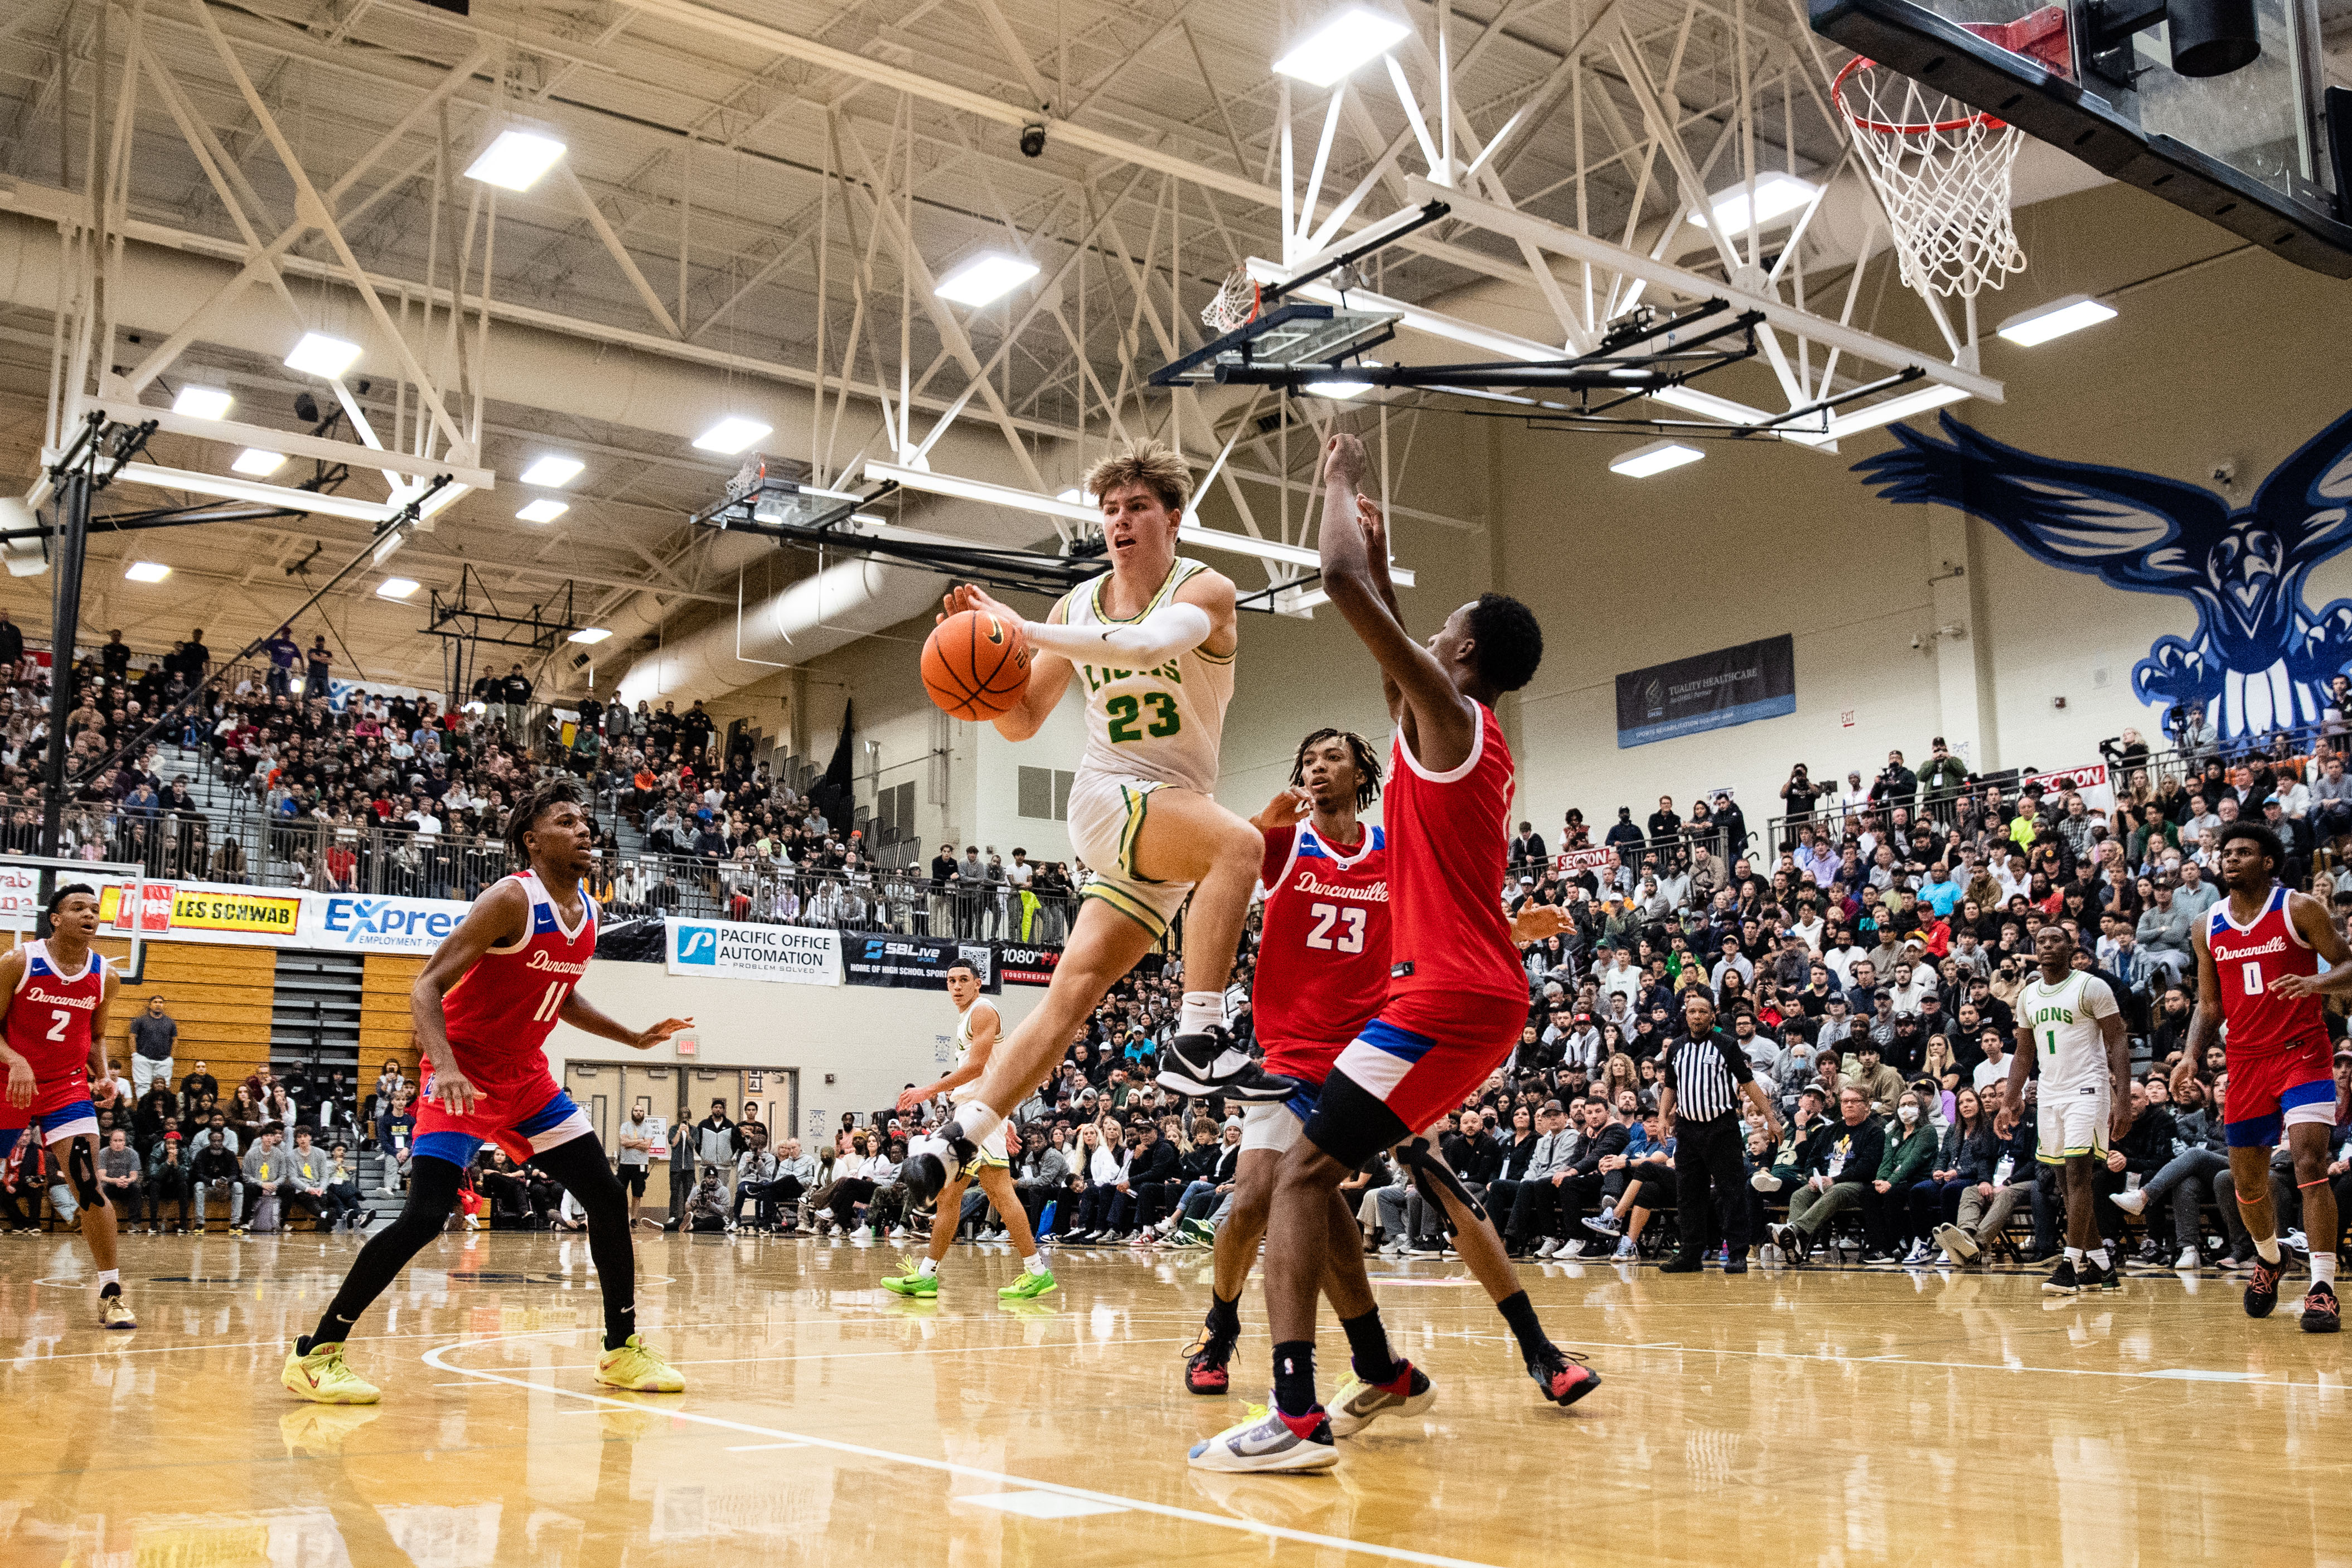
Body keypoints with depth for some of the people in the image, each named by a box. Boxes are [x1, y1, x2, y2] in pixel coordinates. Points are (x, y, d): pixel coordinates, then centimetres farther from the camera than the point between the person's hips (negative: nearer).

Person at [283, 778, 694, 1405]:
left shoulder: (587, 913, 5)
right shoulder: (511, 899, -18)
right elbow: (426, 986, -22)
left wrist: (634, 1038, 17)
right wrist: (446, 1067, -37)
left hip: (527, 1077, 8)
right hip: (464, 1078, -8)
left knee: (607, 1198, 4)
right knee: (427, 1214, -19)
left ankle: (623, 1351, 16)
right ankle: (315, 1353, -5)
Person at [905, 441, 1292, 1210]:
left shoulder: (1205, 591, -5)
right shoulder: (1077, 605, 5)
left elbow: (1151, 644, -30)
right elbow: (1023, 722, 11)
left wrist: (1028, 632, -37)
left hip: (1176, 813, 1)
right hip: (1108, 799, -1)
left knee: (1073, 992, -3)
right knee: (1239, 842, -33)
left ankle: (958, 1140, 4)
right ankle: (1197, 1039, -35)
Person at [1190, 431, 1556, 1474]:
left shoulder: (1448, 712, -8)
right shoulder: (1463, 735, 18)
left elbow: (1342, 581, -13)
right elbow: (1397, 675, 38)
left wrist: (1341, 483, 2)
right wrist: (1381, 552, 39)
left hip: (1447, 997, -10)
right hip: (1476, 997, 10)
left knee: (1302, 1171, -15)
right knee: (1314, 1167, 16)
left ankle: (1295, 1417, -24)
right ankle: (1383, 1372, 26)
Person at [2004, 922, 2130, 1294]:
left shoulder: (2092, 987, -7)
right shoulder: (2028, 995, 12)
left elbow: (2118, 1044, -9)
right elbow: (2024, 1053, 19)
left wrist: (2123, 1100, -17)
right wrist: (2013, 1096, 5)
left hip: (2087, 1090, -7)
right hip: (2050, 1094, 7)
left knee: (2078, 1172, -14)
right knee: (2069, 1179, 9)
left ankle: (2072, 1263, -12)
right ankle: (2100, 1265, 17)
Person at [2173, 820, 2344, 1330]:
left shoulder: (2300, 909, -4)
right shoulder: (2207, 929, 8)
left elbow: (2348, 966, -3)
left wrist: (2317, 982, -25)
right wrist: (2192, 1054, -2)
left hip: (2302, 1053, -4)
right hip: (2246, 1061, 5)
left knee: (2309, 1161, -19)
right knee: (2247, 1178, 11)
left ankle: (2322, 1287, -16)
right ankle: (2269, 1257, 38)